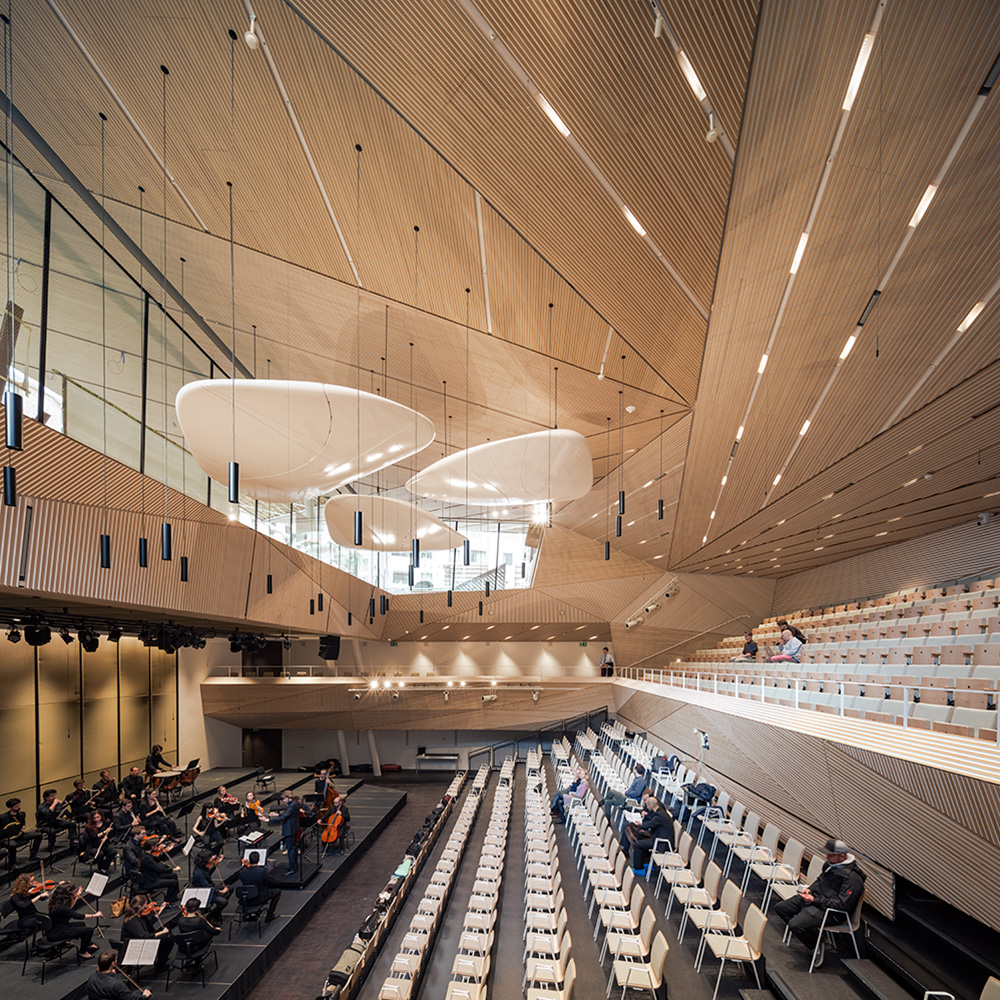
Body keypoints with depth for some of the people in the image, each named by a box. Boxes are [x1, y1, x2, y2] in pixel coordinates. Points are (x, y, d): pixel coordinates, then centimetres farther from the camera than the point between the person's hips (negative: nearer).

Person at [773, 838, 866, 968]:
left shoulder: (853, 877, -21)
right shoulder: (831, 864, 6)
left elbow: (842, 904, -23)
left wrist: (814, 900, -22)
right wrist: (809, 890, 4)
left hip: (829, 910, -10)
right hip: (815, 897, 10)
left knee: (794, 924, -26)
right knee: (779, 907, 7)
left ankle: (817, 946, 1)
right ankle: (811, 932, 10)